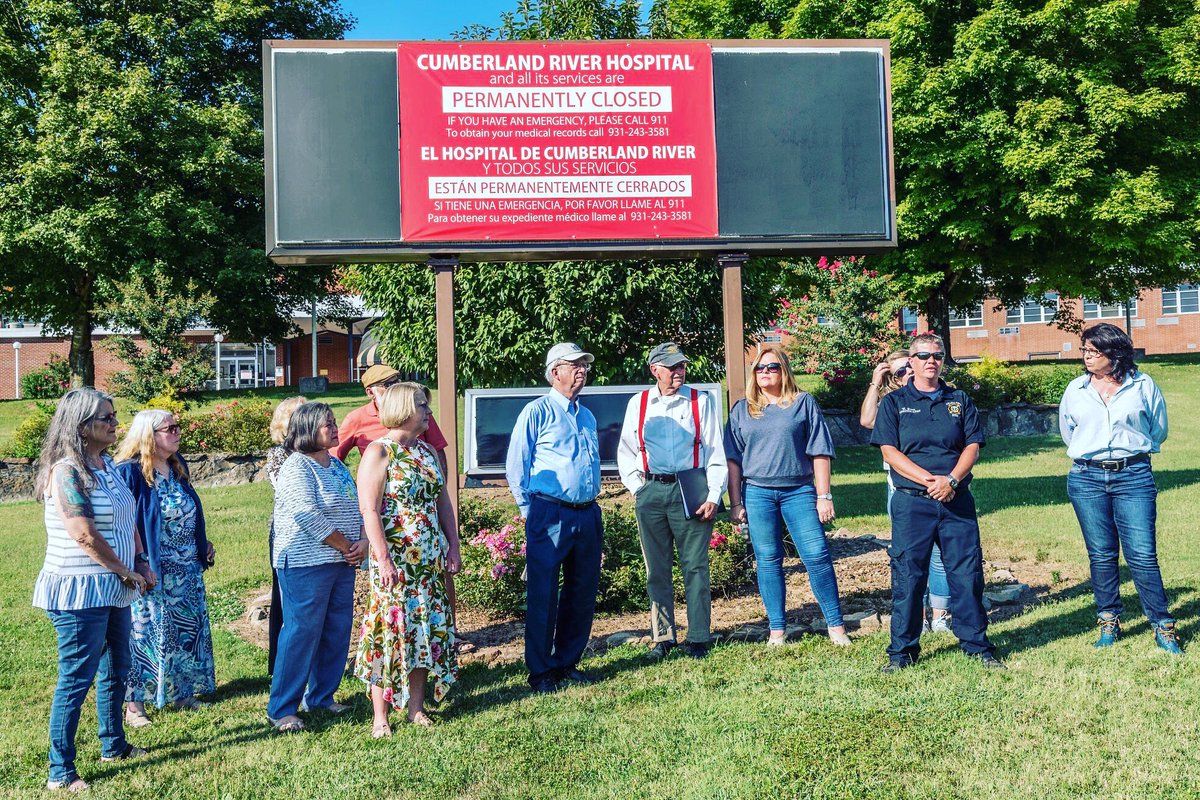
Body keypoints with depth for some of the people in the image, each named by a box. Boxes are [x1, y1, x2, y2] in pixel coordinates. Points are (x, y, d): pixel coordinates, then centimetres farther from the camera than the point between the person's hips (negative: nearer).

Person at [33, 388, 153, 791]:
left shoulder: (106, 464, 8)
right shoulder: (67, 471, -18)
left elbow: (128, 520, 15)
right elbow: (85, 535, -22)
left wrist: (141, 562, 4)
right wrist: (127, 572, -12)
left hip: (112, 590, 9)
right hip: (80, 592, -9)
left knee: (116, 670, 19)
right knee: (77, 679, -1)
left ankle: (114, 745, 35)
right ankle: (60, 772, 11)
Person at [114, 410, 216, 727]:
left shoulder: (176, 467, 9)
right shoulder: (129, 471, -16)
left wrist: (203, 543, 15)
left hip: (186, 570, 8)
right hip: (151, 571, -8)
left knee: (188, 629, 13)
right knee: (145, 633, 1)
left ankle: (182, 692, 26)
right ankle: (134, 704, 11)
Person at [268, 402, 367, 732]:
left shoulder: (337, 464, 14)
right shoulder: (297, 468, -12)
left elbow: (357, 507, 15)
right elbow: (309, 517, -21)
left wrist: (364, 541, -3)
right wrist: (347, 546, -14)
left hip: (342, 563, 8)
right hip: (306, 565, -8)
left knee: (337, 633, 11)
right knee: (301, 633, -3)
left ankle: (321, 696, 26)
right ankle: (281, 709, 9)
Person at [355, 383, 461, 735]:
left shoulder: (427, 451, 12)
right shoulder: (378, 452, -9)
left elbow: (443, 501, 15)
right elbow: (369, 511, -15)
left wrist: (453, 547, 10)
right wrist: (384, 560, -19)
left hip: (430, 559, 7)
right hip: (395, 559, -7)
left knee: (427, 628, 9)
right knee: (390, 629, -2)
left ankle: (416, 707, 21)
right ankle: (380, 717, 9)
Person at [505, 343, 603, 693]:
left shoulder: (587, 416, 16)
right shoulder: (537, 411, -4)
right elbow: (515, 466, -4)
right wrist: (530, 510, -2)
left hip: (587, 515, 7)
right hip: (550, 516, -7)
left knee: (582, 595, 11)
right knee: (543, 596, -1)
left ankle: (567, 663, 25)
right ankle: (540, 671, 10)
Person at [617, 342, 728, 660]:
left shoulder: (701, 402, 7)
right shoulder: (638, 404, 11)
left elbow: (716, 452, 5)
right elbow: (626, 452, 17)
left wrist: (713, 496, -4)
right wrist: (637, 488, 5)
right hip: (651, 493, 2)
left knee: (695, 567, 0)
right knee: (657, 570, 7)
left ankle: (698, 638, 9)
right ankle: (662, 637, 16)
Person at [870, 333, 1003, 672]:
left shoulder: (960, 400, 12)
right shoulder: (894, 402, 6)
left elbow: (973, 446, 5)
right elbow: (889, 451, -3)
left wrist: (951, 480, -13)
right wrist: (929, 479, -14)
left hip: (957, 501, 2)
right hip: (911, 503, -2)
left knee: (967, 573, 3)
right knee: (908, 575, 1)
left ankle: (977, 644, 18)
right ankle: (902, 650, 11)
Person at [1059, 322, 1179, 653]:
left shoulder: (1142, 385, 0)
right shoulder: (1076, 389, 6)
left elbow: (1159, 429, 14)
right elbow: (1067, 431, 22)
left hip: (1133, 476, -2)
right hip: (1086, 478, 2)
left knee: (1142, 555, -4)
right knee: (1101, 555, 7)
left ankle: (1163, 626, 9)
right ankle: (1108, 622, 19)